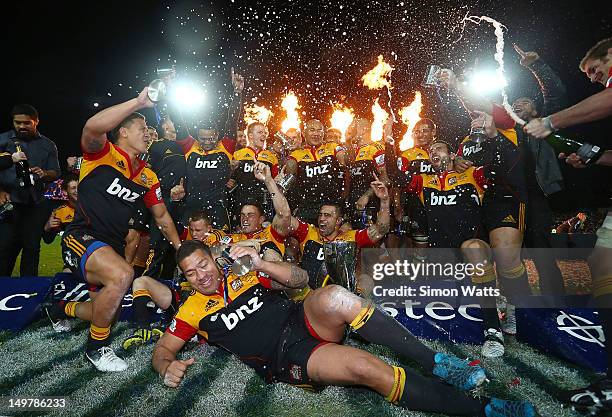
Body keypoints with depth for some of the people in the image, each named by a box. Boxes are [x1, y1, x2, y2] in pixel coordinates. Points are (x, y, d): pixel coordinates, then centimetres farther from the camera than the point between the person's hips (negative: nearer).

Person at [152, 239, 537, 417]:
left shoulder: (242, 274, 16)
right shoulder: (193, 310, 12)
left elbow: (300, 278, 11)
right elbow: (162, 348, 11)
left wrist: (259, 263, -4)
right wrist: (168, 366, -14)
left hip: (303, 321, 3)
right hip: (286, 358, -3)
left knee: (334, 296, -34)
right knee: (368, 367, -29)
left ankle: (435, 361, -20)